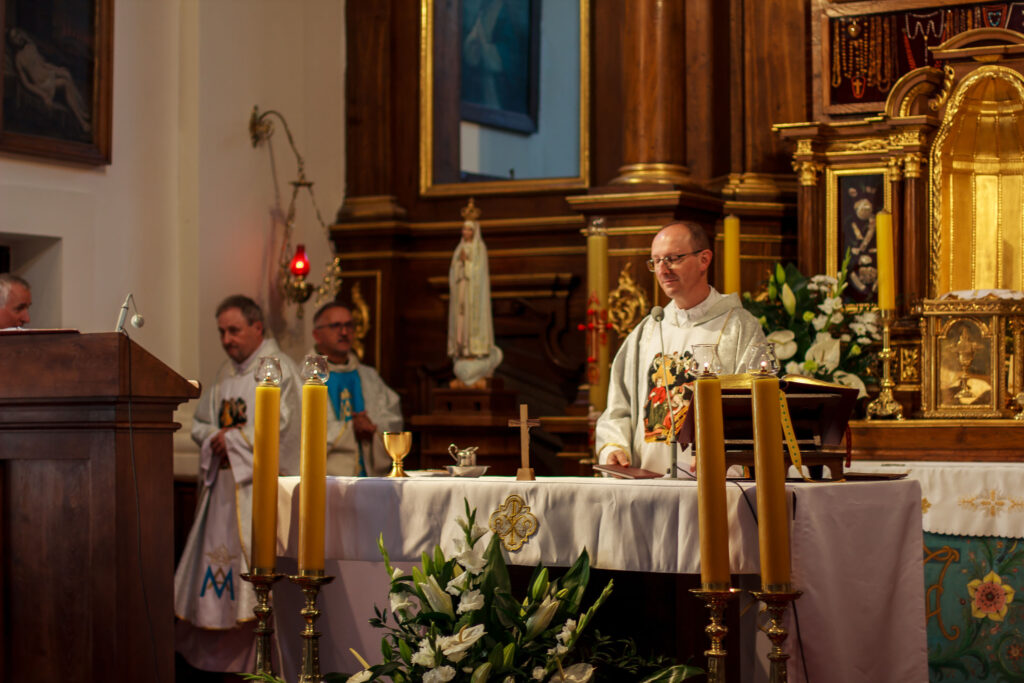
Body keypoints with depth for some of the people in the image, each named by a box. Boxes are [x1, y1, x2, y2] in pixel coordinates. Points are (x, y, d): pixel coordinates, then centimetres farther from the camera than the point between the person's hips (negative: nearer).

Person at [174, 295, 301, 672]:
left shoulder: (279, 369, -5)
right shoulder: (225, 374, 18)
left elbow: (280, 428, -15)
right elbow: (200, 423, 21)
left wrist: (233, 439, -10)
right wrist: (215, 438, -1)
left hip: (259, 485, -7)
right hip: (223, 485, 8)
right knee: (217, 559, 4)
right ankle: (219, 658, 9)